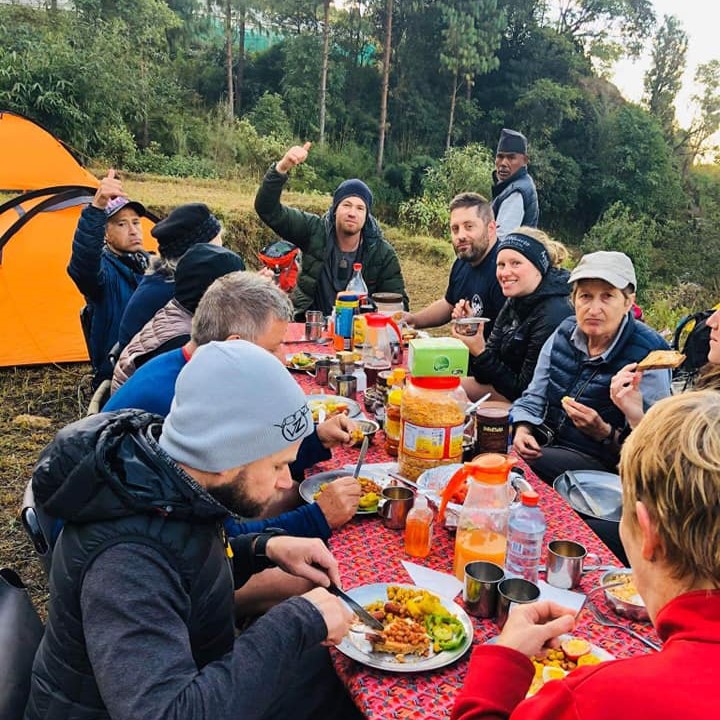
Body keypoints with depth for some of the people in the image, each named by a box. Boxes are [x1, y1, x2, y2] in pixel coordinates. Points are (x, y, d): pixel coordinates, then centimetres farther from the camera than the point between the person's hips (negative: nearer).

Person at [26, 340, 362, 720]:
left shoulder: (159, 475, -11)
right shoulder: (126, 560, -35)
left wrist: (264, 549, -9)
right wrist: (298, 622, -35)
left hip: (192, 683, 7)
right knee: (337, 677, -6)